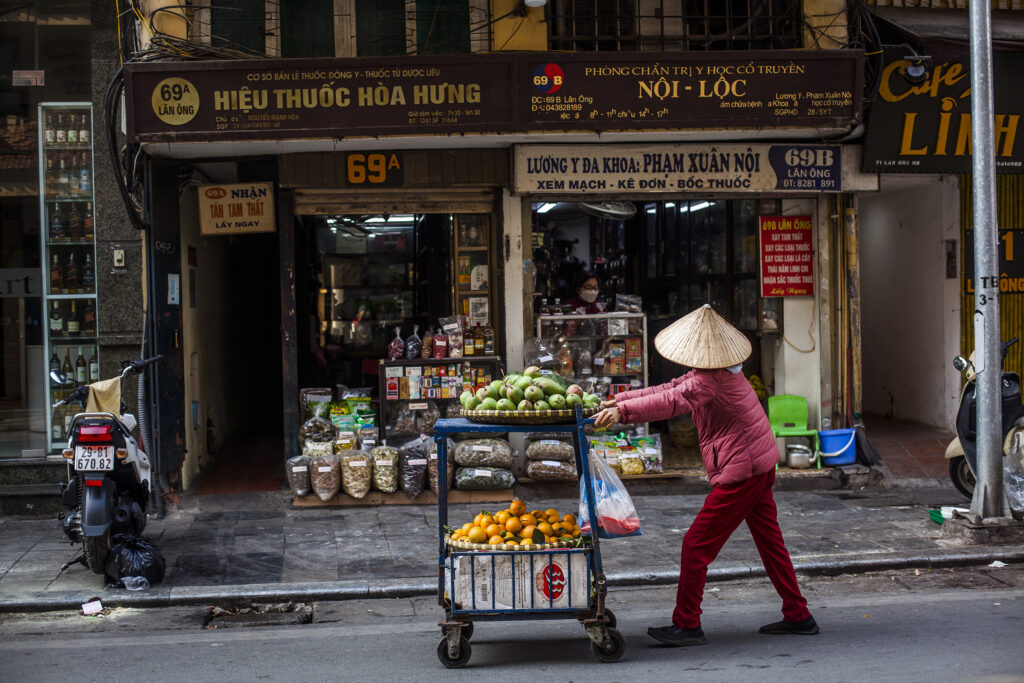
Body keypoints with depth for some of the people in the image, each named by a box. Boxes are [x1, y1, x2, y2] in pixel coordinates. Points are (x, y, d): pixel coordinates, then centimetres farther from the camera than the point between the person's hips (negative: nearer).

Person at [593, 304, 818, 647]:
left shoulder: (710, 380, -21)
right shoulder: (723, 370, 10)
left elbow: (673, 401, -33)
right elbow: (672, 388, 13)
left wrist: (623, 410, -36)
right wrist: (619, 400, 10)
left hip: (741, 472, -10)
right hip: (761, 465, 10)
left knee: (696, 545, -3)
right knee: (770, 542, 17)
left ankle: (686, 625, 3)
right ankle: (798, 615, 24)